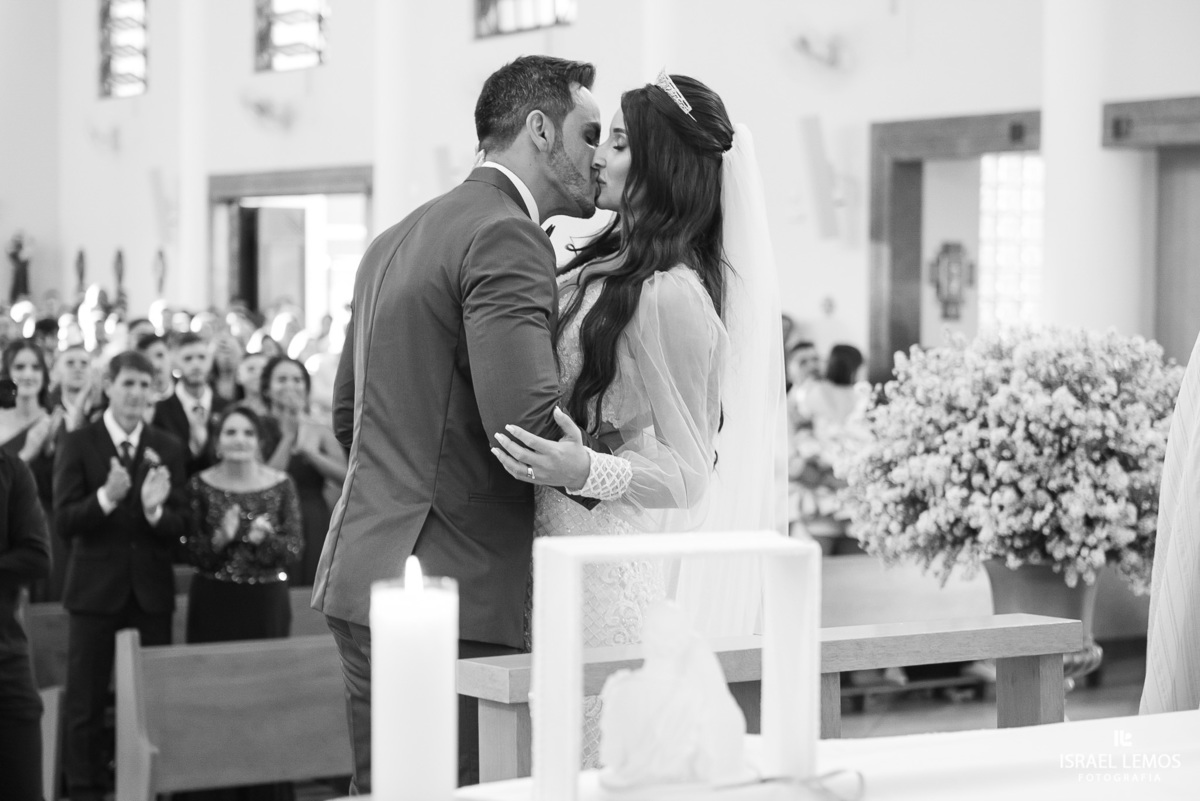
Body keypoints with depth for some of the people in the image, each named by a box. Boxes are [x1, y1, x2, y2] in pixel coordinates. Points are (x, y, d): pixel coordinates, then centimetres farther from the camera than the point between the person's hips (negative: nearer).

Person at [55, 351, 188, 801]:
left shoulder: (167, 449, 6)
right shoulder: (77, 445, -2)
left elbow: (179, 528, 0)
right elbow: (64, 521, -10)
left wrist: (154, 509, -22)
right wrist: (106, 497, -27)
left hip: (152, 591, 2)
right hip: (95, 589, -2)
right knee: (86, 702, 2)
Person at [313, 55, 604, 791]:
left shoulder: (395, 240, 18)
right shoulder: (506, 238, -11)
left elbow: (347, 417, 24)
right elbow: (529, 425, -21)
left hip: (365, 574, 10)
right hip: (454, 597, -10)